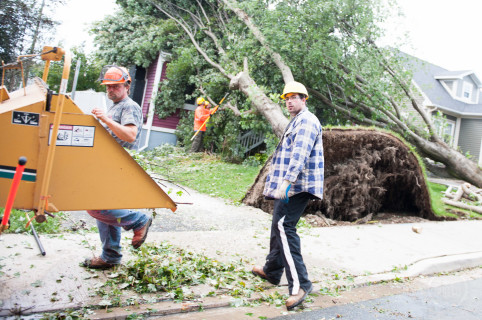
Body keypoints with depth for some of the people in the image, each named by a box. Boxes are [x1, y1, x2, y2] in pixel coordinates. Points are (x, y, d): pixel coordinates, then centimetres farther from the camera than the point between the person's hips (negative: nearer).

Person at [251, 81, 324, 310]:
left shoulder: (306, 121, -9)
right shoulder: (296, 122, 25)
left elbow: (300, 153, -24)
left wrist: (286, 180, -34)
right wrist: (282, 182, 29)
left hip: (297, 186, -11)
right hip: (292, 186, 11)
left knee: (284, 226, -19)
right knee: (279, 225, 17)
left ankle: (299, 284, -18)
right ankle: (272, 271, 30)